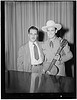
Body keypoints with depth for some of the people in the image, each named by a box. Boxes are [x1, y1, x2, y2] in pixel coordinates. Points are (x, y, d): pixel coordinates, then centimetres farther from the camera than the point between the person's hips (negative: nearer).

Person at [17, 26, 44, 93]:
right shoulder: (23, 48, 5)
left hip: (42, 70, 2)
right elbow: (20, 64, 6)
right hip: (30, 71, -1)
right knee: (31, 90, -3)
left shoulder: (41, 45, 9)